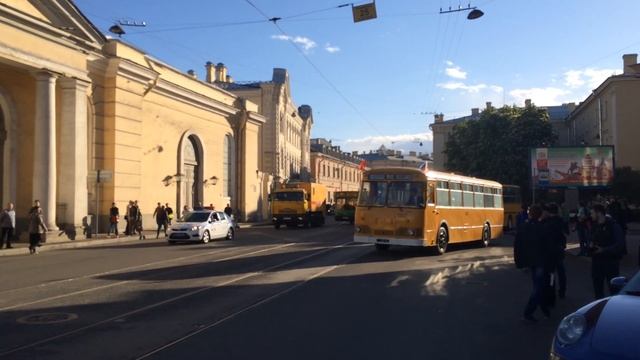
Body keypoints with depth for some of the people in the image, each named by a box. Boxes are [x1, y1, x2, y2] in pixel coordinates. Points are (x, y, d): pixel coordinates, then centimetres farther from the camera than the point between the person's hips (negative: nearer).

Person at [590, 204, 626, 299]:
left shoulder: (613, 226, -11)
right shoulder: (595, 226, 9)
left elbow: (620, 244, -16)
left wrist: (604, 250, -23)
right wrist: (591, 246, -2)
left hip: (611, 261, -6)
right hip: (597, 261, 6)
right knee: (597, 287, 11)